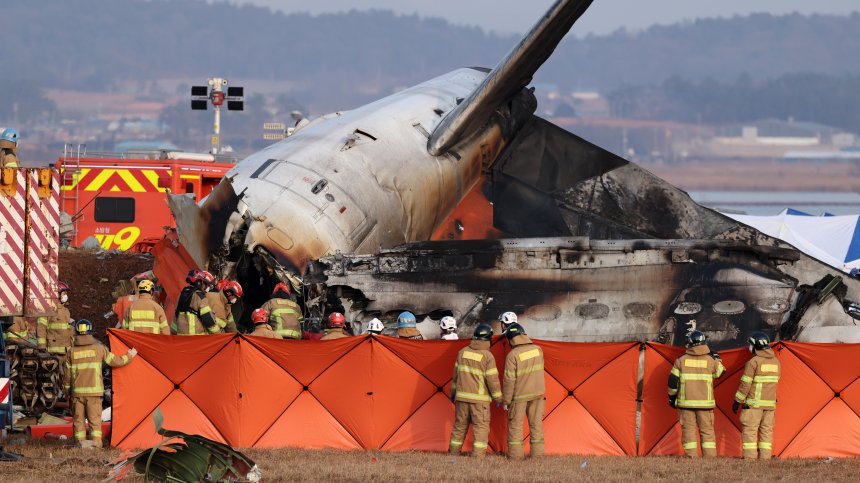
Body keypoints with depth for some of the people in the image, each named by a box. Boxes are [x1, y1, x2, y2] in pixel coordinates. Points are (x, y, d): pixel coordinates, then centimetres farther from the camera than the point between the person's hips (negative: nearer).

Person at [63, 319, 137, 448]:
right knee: (94, 418, 2)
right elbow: (115, 361, 6)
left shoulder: (72, 352, 2)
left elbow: (67, 375, 5)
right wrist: (129, 356, 24)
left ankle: (81, 441, 5)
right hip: (94, 390, -1)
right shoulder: (98, 348, -1)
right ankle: (96, 441, -5)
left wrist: (67, 392, 17)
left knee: (78, 418, 8)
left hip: (77, 391, 1)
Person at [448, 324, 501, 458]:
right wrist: (498, 398, 1)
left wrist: (453, 392, 23)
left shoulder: (463, 352, 3)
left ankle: (453, 453, 20)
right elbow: (492, 380, -10)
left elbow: (456, 374, 12)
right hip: (480, 398, -5)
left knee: (460, 425, 14)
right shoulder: (487, 356, -12)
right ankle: (478, 455, -9)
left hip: (462, 396, 5)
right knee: (481, 427, -1)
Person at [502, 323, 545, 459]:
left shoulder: (512, 355, -16)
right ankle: (537, 454, 10)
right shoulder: (538, 350, -1)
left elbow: (509, 380, -14)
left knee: (515, 424, 4)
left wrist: (506, 400, -7)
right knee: (536, 423, 10)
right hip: (537, 392, 4)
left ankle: (515, 455, 4)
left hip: (519, 396, -4)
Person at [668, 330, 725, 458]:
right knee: (707, 431, 6)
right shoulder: (711, 360, -3)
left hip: (686, 402, 0)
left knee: (688, 430, 4)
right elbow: (720, 372, 15)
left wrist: (672, 396, 15)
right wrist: (716, 358, 29)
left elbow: (673, 380, 2)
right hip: (705, 403, 0)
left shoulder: (681, 360, -1)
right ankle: (710, 457, 1)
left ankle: (691, 458, -1)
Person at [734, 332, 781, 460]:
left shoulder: (754, 362, -11)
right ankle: (765, 458, 5)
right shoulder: (776, 362, 10)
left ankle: (750, 458, -11)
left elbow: (745, 384, -11)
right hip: (770, 403, 6)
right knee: (766, 430, 9)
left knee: (750, 430, -4)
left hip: (754, 403, -6)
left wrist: (737, 401, -5)